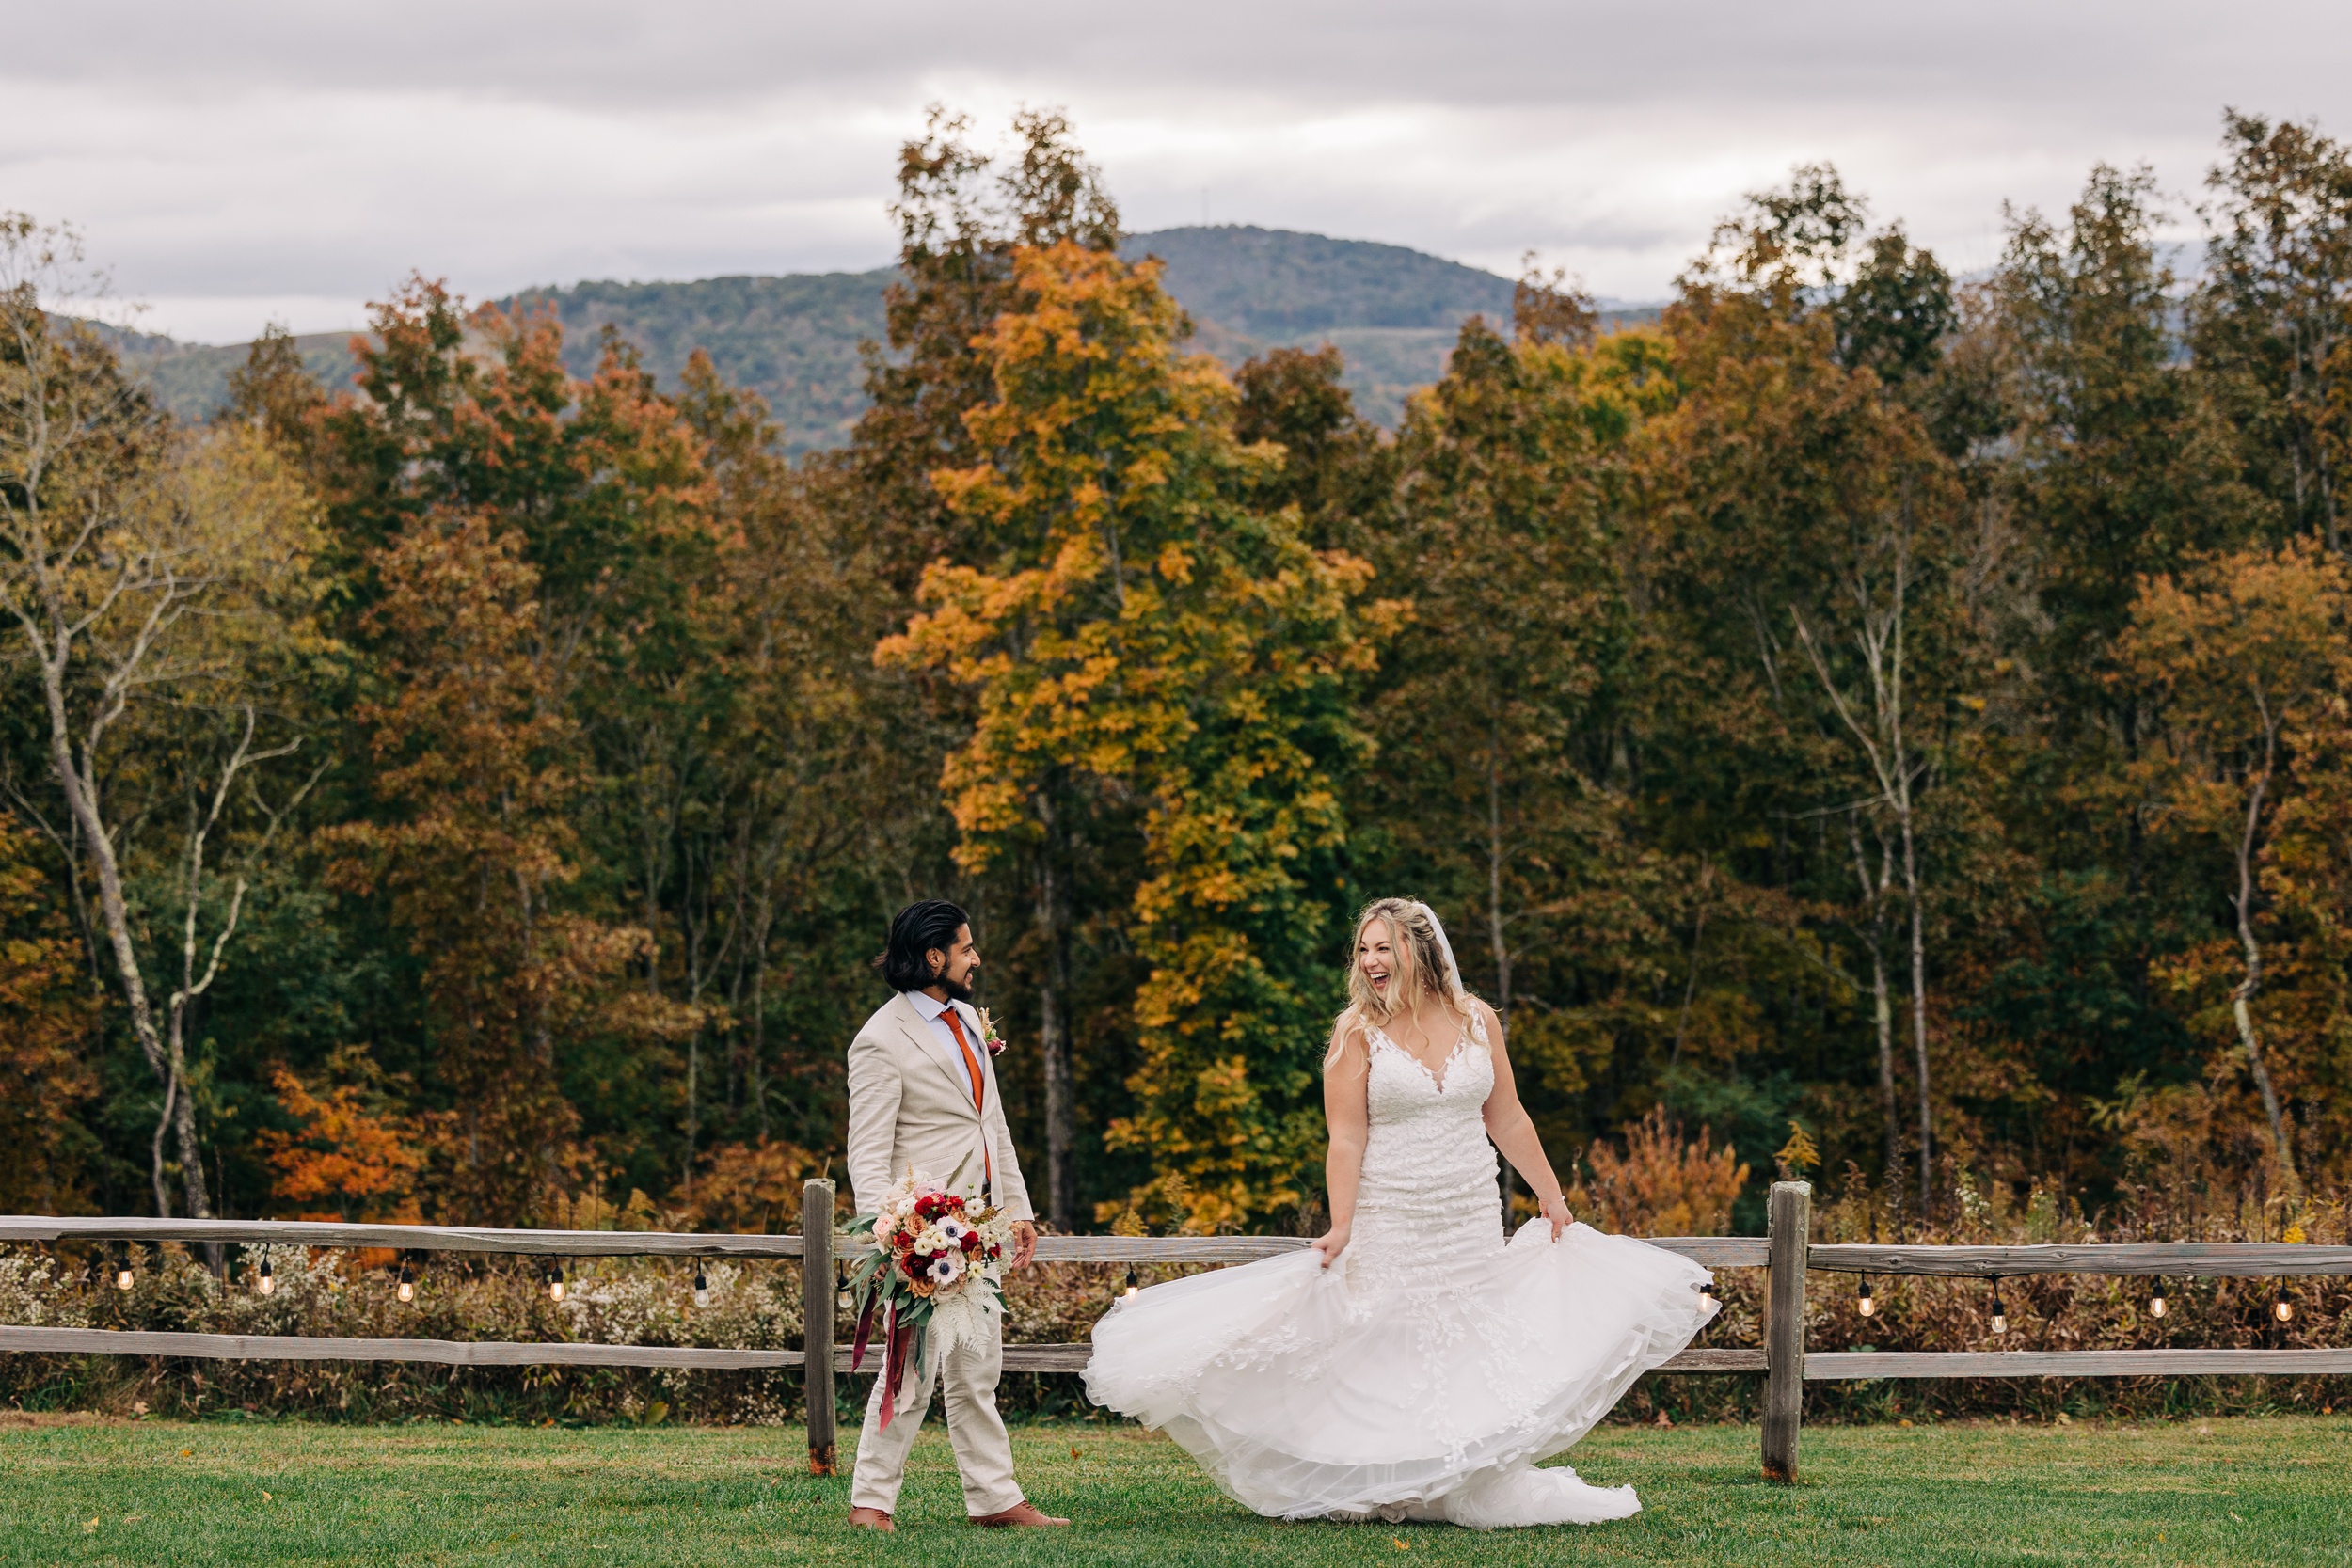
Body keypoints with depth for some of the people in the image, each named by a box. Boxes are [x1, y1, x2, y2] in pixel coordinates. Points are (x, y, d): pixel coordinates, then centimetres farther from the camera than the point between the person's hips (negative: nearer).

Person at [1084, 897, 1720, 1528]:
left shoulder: (1476, 1020, 3)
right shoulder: (1359, 1033, -6)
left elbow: (1508, 1121, 11)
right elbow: (1346, 1138, -9)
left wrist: (1551, 1198, 14)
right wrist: (1340, 1228, -16)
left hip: (1472, 1222, 3)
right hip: (1389, 1226, -3)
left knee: (1475, 1348, 3)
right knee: (1390, 1359, -1)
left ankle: (1479, 1489, 10)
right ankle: (1386, 1487, 8)